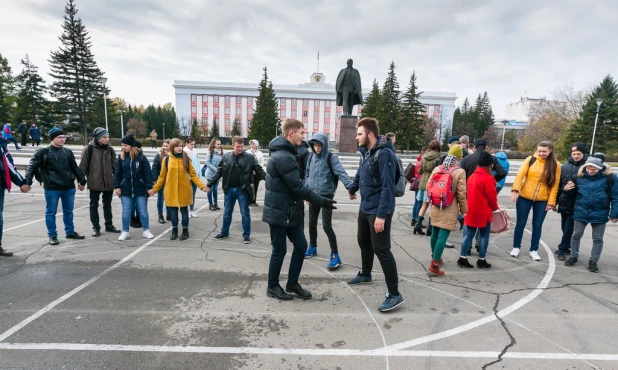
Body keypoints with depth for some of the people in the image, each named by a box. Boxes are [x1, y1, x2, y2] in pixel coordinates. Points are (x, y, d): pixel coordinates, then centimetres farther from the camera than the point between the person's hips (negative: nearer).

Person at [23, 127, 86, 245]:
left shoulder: (68, 152, 8)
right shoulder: (43, 152, -5)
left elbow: (75, 168, 15)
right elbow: (32, 167, -6)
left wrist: (81, 181, 16)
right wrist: (27, 182, -14)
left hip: (69, 188, 4)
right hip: (51, 189, -4)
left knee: (68, 211, 15)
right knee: (51, 212, 6)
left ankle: (70, 232, 27)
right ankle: (52, 236, 17)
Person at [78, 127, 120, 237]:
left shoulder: (110, 149, 5)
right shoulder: (88, 149, -7)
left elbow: (114, 165, 7)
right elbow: (83, 166, -6)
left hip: (108, 182, 3)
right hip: (94, 183, -3)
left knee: (107, 204, 15)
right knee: (94, 205, 7)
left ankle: (109, 225, 27)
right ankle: (96, 227, 17)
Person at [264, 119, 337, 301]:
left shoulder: (284, 152, 12)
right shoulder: (283, 157, -22)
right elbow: (297, 186, -23)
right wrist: (321, 202, -17)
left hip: (289, 211, 10)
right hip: (279, 212, -10)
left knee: (301, 245, 13)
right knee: (279, 250, 5)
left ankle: (292, 283, 27)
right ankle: (273, 287, 24)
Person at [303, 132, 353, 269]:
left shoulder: (331, 157, -10)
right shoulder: (311, 157, 6)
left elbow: (341, 173, -23)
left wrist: (350, 187, -37)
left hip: (327, 196, -6)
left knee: (327, 226, -8)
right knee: (312, 223, 16)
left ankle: (335, 255, 3)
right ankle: (312, 248, 36)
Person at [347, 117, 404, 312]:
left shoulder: (384, 153, -20)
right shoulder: (366, 151, 7)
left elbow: (387, 187, -25)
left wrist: (381, 214, -27)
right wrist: (352, 189, 39)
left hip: (379, 210, -9)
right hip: (365, 207, 9)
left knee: (381, 249, -7)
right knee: (363, 241, 22)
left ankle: (394, 294, 4)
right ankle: (365, 274, 44)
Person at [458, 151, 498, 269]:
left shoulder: (472, 176, 9)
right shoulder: (488, 178, -14)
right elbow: (491, 196, -12)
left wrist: (467, 207, 17)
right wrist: (495, 207, 5)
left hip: (471, 211, 7)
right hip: (484, 212, -7)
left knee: (469, 234, 10)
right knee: (484, 236, 6)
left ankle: (462, 258, 10)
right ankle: (481, 260, 13)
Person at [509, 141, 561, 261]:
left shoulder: (555, 165, -1)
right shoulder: (530, 160, -3)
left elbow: (555, 185, -1)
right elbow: (520, 175, -11)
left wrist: (551, 202, -5)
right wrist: (515, 190, -24)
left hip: (542, 200, 1)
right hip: (524, 197, -1)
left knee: (537, 225, 9)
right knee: (521, 223, 7)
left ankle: (534, 250, 23)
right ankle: (516, 247, 22)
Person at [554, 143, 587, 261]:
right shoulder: (565, 166, 6)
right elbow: (558, 185, 9)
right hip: (564, 202, 4)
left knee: (568, 228, -2)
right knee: (564, 227, 13)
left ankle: (562, 249, 9)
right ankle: (566, 247, 28)